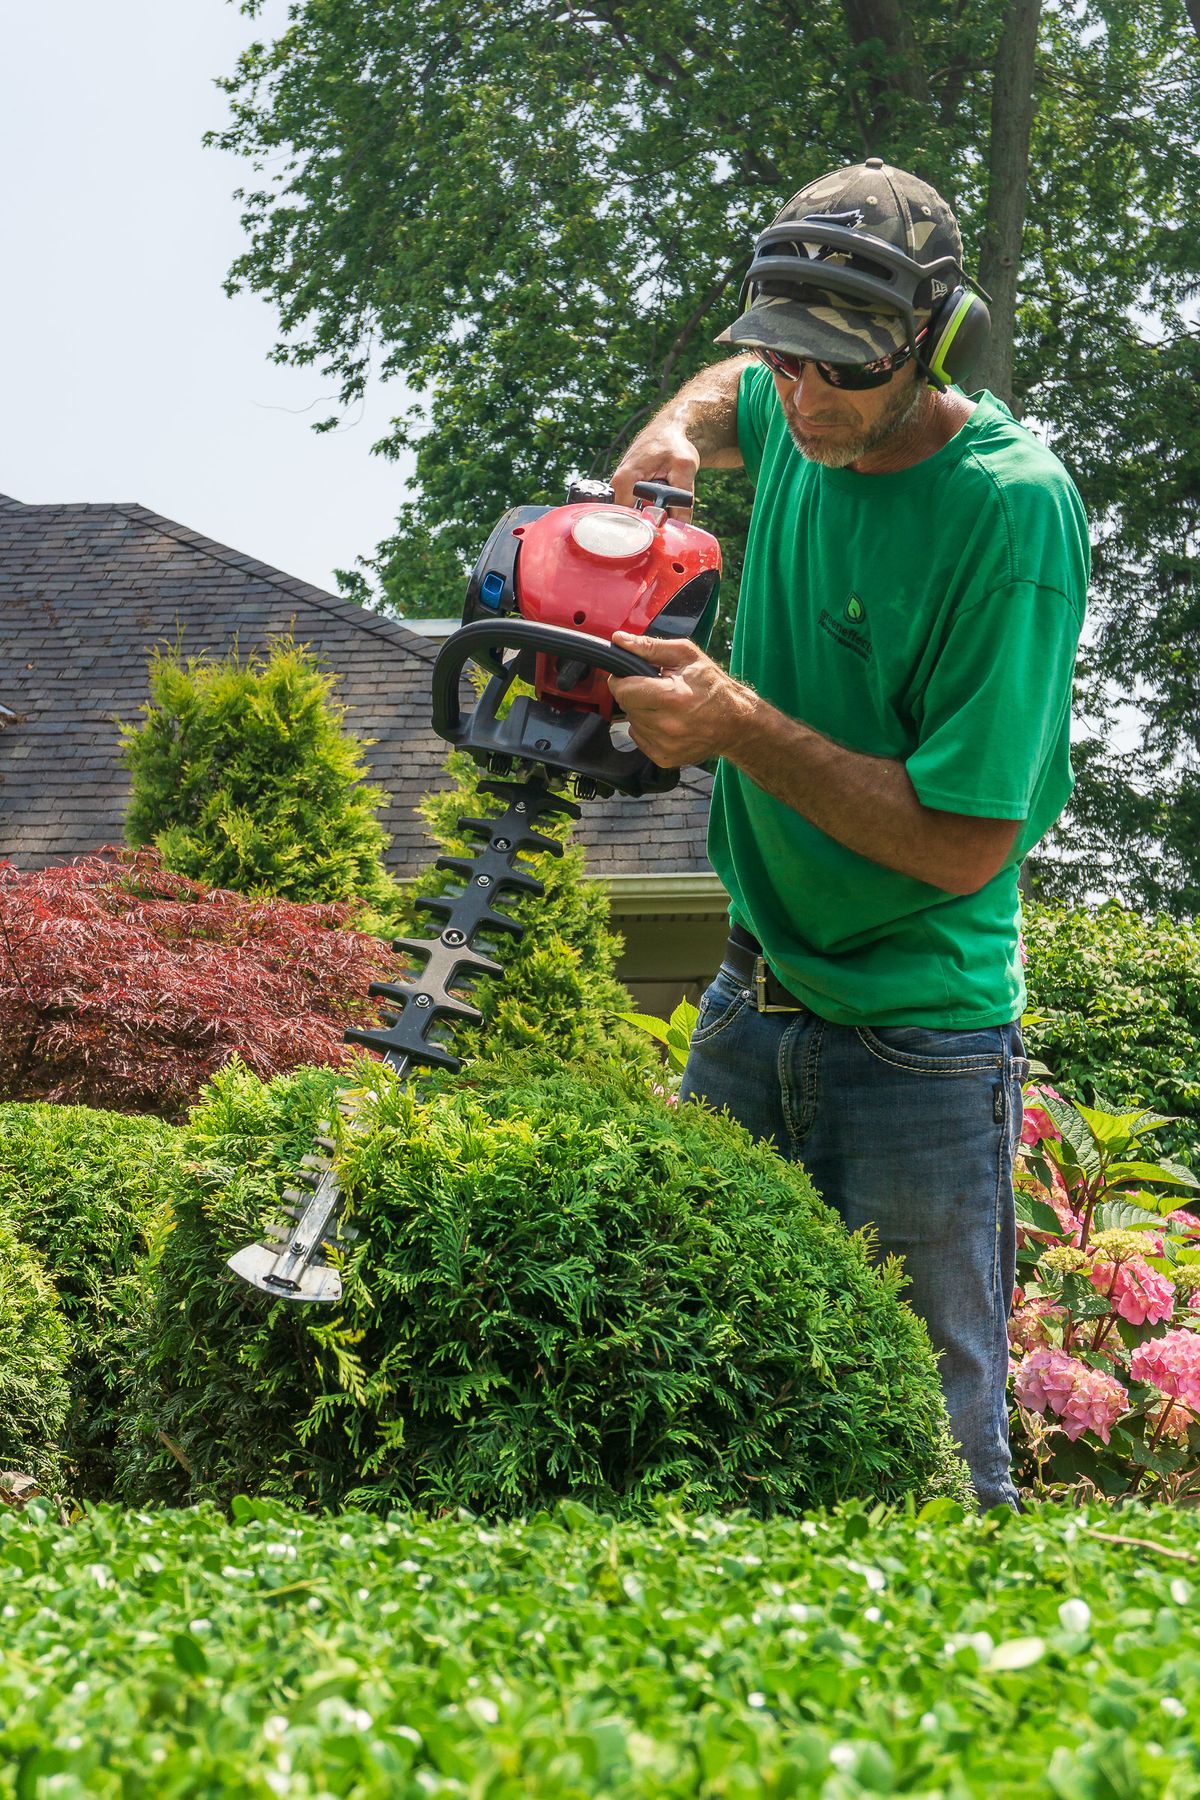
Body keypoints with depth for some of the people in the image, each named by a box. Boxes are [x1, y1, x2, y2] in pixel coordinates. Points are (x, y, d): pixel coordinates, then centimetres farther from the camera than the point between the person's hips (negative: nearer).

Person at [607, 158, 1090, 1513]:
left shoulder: (1015, 509, -20)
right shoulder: (798, 418, 0)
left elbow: (964, 841, -22)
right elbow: (728, 393, 29)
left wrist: (739, 725, -23)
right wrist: (672, 438, 7)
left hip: (915, 1043, -7)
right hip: (753, 1000, 7)